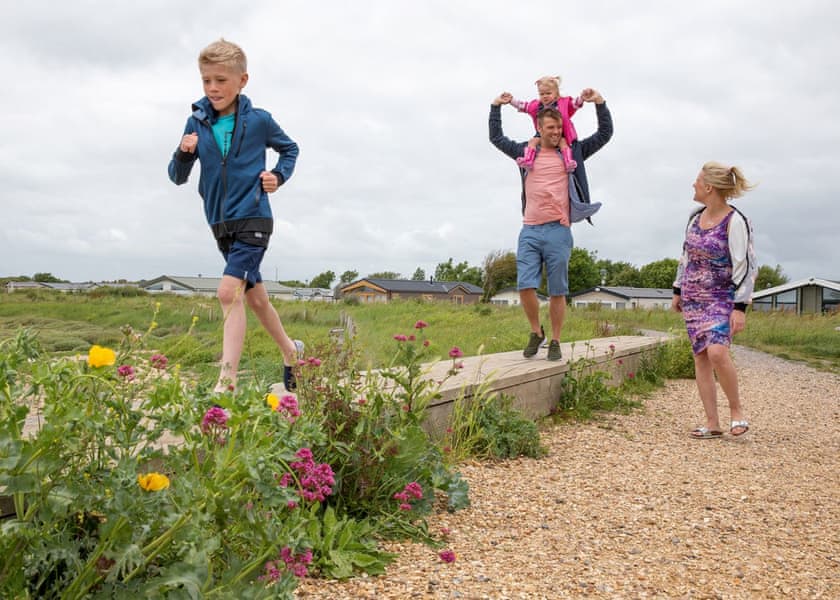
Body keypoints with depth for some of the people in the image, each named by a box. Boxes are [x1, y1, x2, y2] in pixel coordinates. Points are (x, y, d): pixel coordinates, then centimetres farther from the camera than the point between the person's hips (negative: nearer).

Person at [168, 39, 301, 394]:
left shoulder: (258, 121, -5)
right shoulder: (197, 123, 2)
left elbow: (290, 149, 14)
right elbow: (177, 177, 5)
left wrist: (279, 176, -4)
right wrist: (184, 153, -15)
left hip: (253, 220, -5)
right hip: (221, 224, 5)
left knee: (229, 291, -21)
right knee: (254, 296, 16)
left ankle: (226, 381, -21)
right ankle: (290, 351, 38)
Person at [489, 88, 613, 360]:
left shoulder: (573, 152, 10)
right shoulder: (526, 151, 13)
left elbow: (605, 134, 11)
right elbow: (496, 138, 24)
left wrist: (600, 103, 2)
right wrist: (496, 107, 21)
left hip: (558, 230, -1)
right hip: (530, 230, 1)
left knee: (557, 292, 2)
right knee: (525, 286, -8)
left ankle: (555, 342, 13)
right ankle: (536, 332, 14)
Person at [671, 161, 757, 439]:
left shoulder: (735, 221, -12)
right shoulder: (696, 217, 8)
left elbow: (746, 266, -14)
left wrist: (740, 308, -19)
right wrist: (678, 290, 20)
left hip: (721, 298, -7)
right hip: (692, 298, 7)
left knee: (717, 352, -23)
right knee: (700, 356, 3)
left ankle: (736, 409, -1)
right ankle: (712, 423, 7)